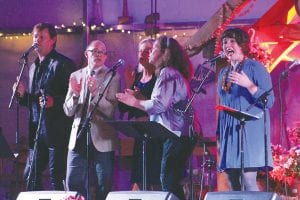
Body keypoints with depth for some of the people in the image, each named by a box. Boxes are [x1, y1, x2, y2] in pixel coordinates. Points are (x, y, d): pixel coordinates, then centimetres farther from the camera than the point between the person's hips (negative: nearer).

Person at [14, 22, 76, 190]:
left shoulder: (63, 64, -5)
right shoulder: (34, 67, 19)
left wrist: (54, 101, -25)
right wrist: (23, 95, 4)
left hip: (56, 131, -8)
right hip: (37, 130, 8)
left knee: (57, 177, -6)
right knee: (30, 175, 8)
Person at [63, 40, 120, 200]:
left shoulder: (112, 77, -1)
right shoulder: (76, 76, 9)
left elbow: (111, 110, -11)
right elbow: (68, 111, 6)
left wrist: (96, 92, -25)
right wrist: (75, 95, -14)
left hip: (102, 140, -3)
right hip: (79, 138, 3)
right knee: (73, 185, 4)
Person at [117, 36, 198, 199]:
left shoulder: (167, 73, -10)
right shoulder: (173, 73, 22)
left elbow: (159, 104, -19)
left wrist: (135, 102, -5)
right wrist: (136, 99, 15)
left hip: (176, 135, -11)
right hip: (179, 134, 11)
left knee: (169, 182, -14)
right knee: (172, 182, 9)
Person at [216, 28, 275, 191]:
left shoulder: (255, 67, -4)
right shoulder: (224, 72, 17)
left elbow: (269, 102, -11)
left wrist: (249, 85, -24)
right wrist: (219, 134, 20)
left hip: (249, 130, -7)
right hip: (228, 132, 7)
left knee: (248, 180, -16)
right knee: (232, 182, 4)